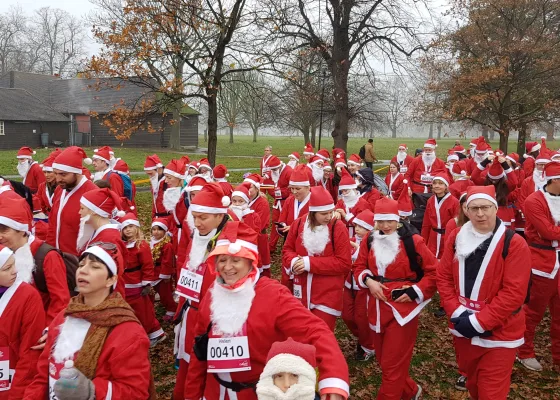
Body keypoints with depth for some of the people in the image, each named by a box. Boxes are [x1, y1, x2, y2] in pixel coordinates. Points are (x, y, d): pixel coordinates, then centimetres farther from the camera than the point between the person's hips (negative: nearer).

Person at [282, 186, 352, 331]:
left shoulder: (338, 228, -14)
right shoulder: (298, 224, -3)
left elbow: (344, 263, -16)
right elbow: (287, 249, 10)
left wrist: (309, 263, -21)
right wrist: (293, 261, -14)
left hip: (328, 293, -4)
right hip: (302, 291, 4)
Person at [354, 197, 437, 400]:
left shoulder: (412, 241, -11)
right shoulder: (369, 240, 3)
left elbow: (434, 271, -8)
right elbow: (359, 267, 10)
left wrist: (415, 292, -13)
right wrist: (368, 280, -10)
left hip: (402, 308, -6)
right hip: (377, 308, 6)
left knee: (392, 366, 1)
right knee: (383, 361, 19)